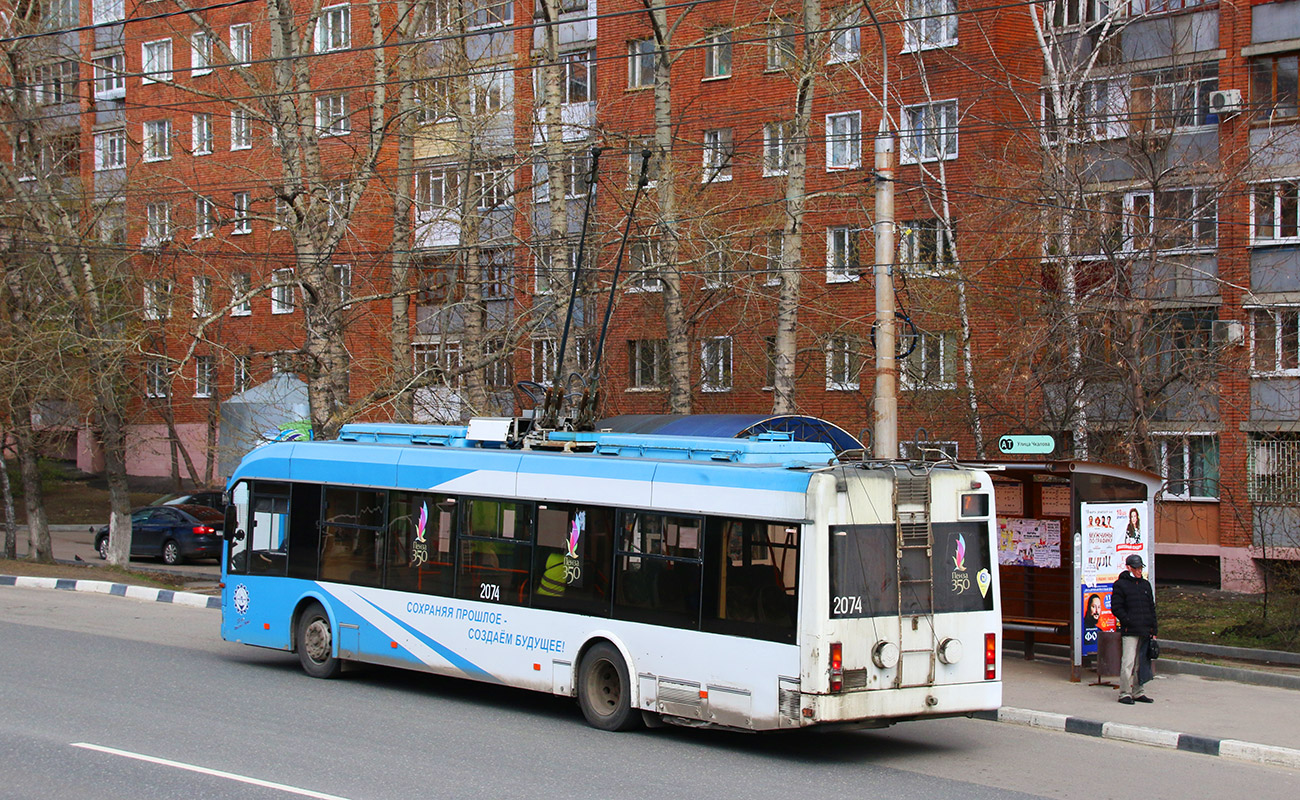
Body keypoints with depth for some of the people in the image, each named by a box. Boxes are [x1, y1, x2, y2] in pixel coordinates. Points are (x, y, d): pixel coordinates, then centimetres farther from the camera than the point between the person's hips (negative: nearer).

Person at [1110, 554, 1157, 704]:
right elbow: (1116, 608, -5)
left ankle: (1138, 692, 18)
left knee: (1141, 664, 10)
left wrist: (1153, 629, 13)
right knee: (1128, 663, -10)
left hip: (1145, 632, 6)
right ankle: (1125, 694, -6)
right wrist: (1129, 621, -15)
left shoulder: (1146, 585, 18)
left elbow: (1151, 608, 21)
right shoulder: (1120, 585, 0)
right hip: (1129, 631, -6)